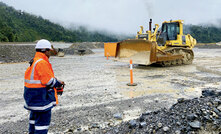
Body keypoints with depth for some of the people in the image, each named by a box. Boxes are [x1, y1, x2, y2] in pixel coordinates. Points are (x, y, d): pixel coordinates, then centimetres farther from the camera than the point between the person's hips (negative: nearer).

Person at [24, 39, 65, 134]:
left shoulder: (34, 61, 14)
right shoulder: (42, 62, -20)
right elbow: (48, 81, -24)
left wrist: (56, 86, 12)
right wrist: (59, 83, -6)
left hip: (33, 95, 11)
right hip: (40, 96, -11)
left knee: (35, 116, 25)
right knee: (43, 119, -4)